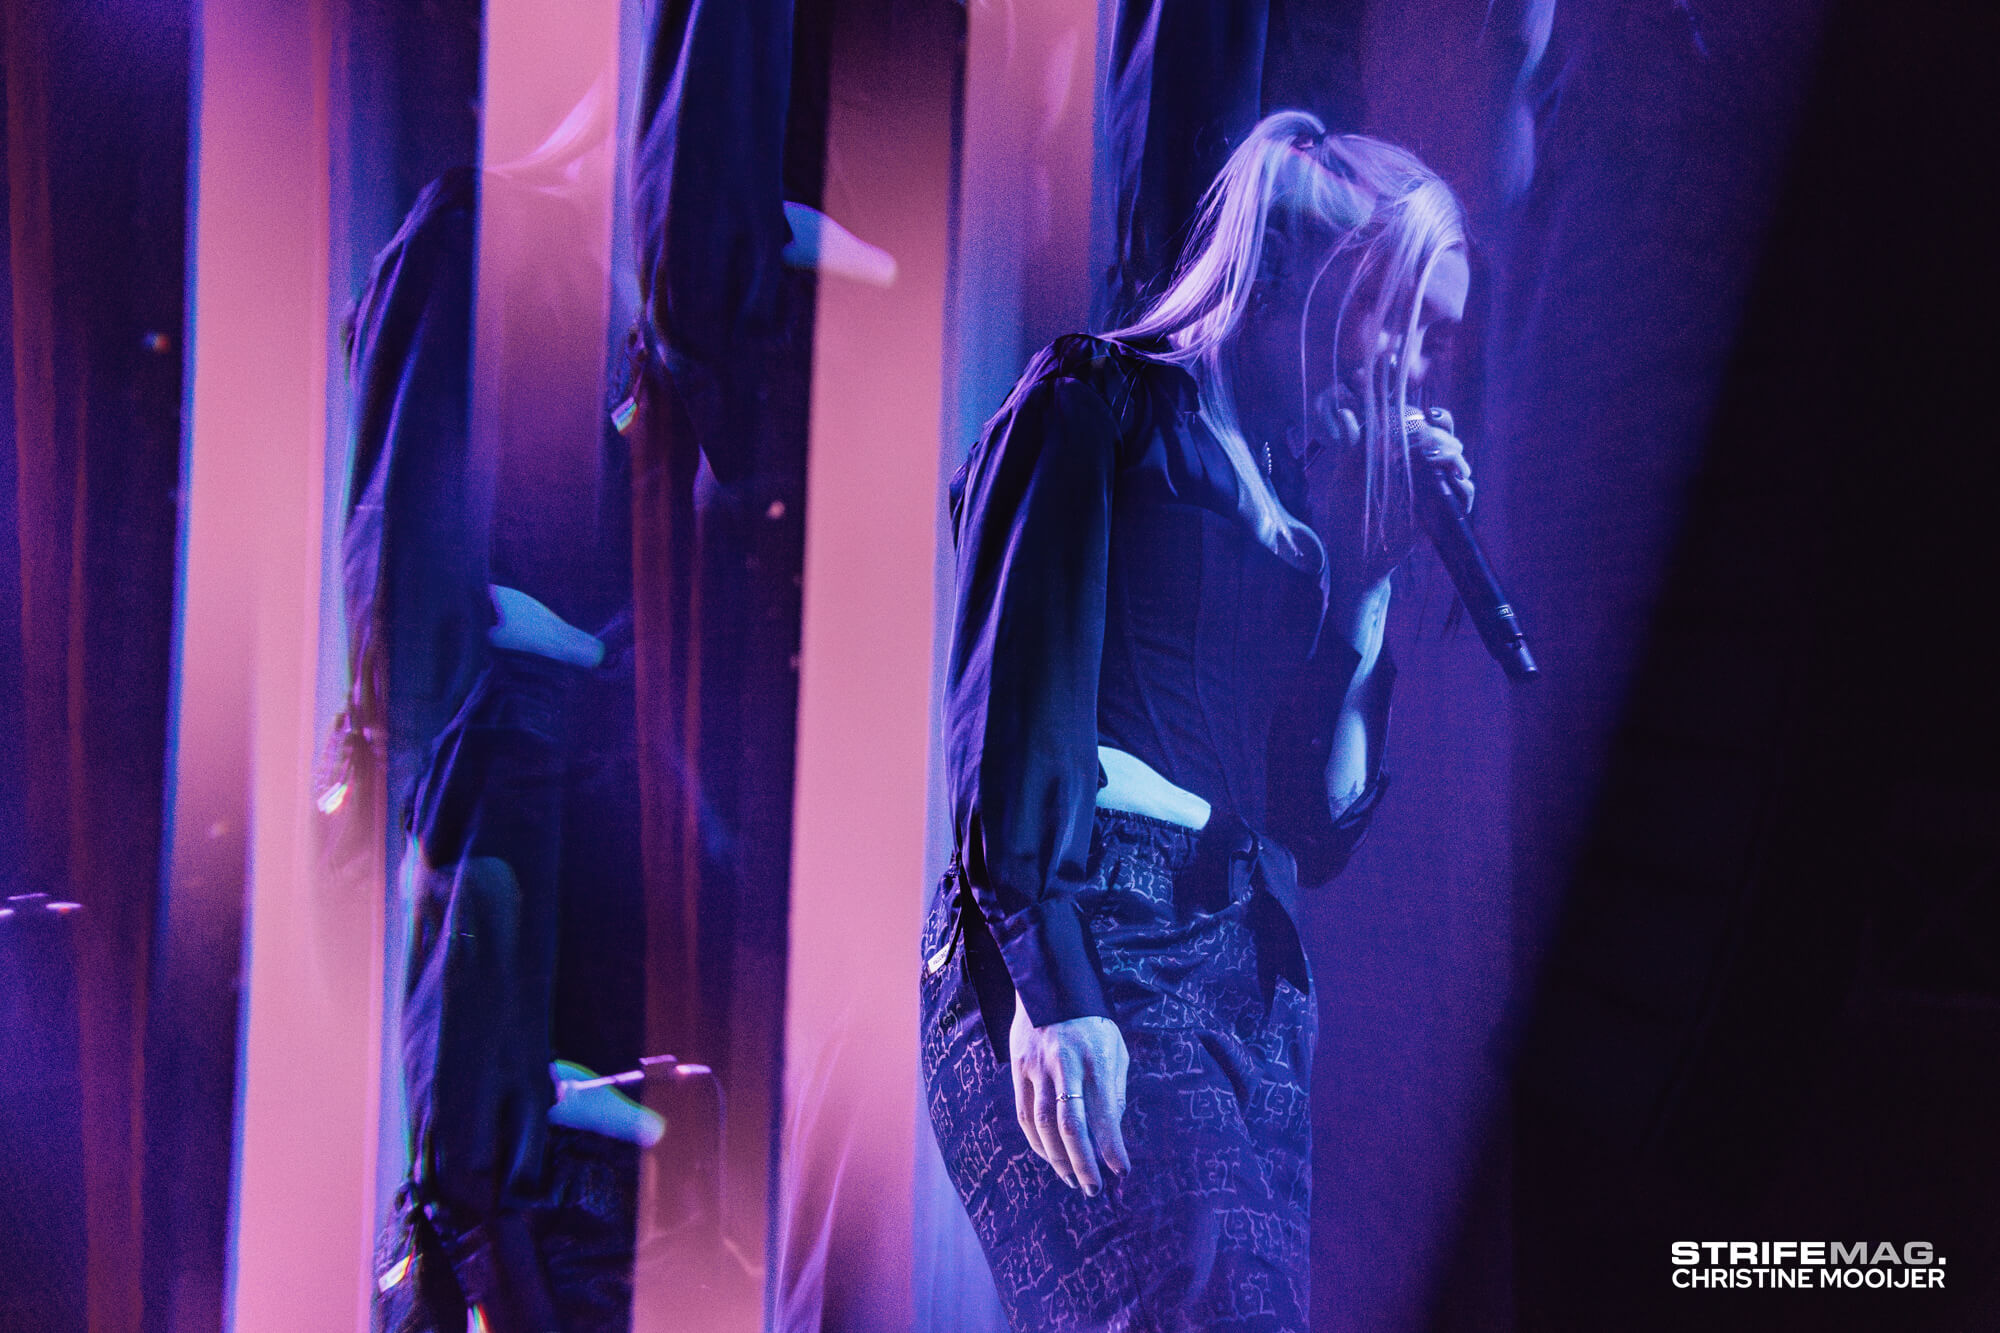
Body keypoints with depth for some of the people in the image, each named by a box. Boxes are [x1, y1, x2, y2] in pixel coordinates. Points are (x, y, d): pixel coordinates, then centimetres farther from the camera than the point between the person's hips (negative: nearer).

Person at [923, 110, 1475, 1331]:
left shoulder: (1297, 474, 23)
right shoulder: (1101, 403, 4)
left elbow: (1319, 815, 18)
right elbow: (1015, 695, -9)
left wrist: (1380, 557, 16)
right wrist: (1051, 988, -18)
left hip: (1249, 957, 7)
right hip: (1092, 946, -7)